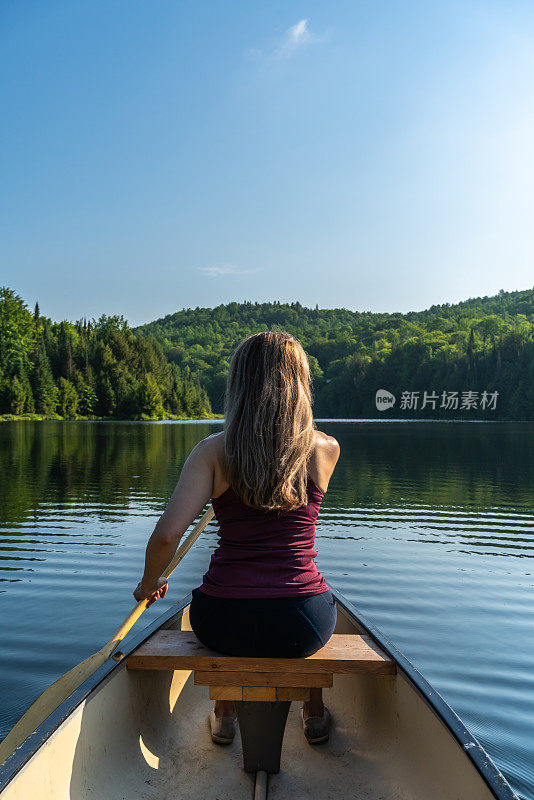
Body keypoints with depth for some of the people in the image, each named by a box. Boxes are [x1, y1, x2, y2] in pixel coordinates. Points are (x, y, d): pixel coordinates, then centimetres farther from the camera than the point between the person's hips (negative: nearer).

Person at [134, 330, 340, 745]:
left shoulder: (213, 451, -8)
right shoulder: (327, 448, -4)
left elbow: (167, 534, -15)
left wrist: (148, 585, 5)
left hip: (223, 623, 0)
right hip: (300, 625, 1)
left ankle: (224, 715, 44)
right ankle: (315, 714, 46)